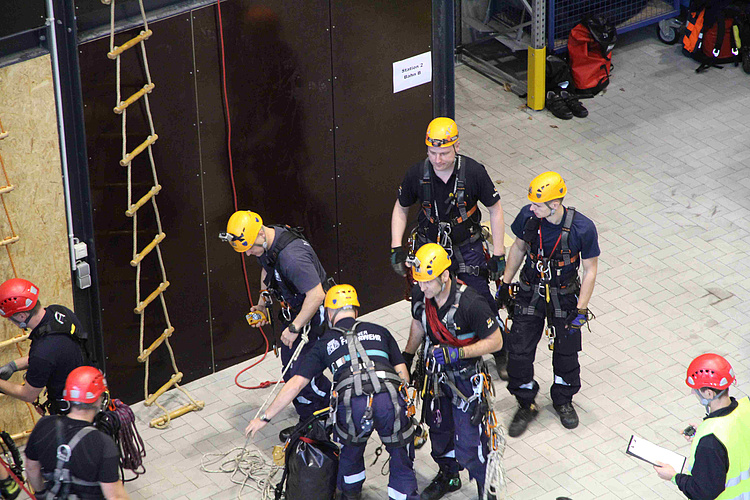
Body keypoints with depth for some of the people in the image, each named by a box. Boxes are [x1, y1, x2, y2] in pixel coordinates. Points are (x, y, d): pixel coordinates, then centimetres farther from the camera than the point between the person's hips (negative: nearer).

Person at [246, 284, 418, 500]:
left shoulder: (325, 342, 24)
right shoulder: (379, 331, 28)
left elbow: (294, 385, 21)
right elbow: (403, 375, 24)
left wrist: (265, 418, 28)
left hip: (351, 404, 0)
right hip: (390, 398, 0)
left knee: (351, 447, 31)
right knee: (401, 454, 21)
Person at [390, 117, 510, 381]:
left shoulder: (474, 171, -18)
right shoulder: (417, 173, -14)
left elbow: (495, 210, -6)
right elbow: (401, 209, 3)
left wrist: (499, 254, -7)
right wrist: (397, 248, -5)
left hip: (467, 248, -1)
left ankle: (501, 353, 24)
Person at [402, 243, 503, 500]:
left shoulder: (471, 303, -31)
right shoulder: (420, 294, -12)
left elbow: (495, 341, -21)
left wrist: (456, 353, -29)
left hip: (466, 377, -6)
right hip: (436, 373, 6)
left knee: (468, 440, -4)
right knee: (439, 429, 21)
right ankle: (447, 476, 46)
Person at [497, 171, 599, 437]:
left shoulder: (582, 228, -25)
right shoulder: (528, 216, -17)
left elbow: (590, 270, -13)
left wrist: (581, 310, -14)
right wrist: (505, 283, 9)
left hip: (564, 297, -2)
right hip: (530, 293, 2)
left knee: (566, 352, 13)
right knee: (519, 352, 1)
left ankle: (563, 400, 40)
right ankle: (526, 406, 23)